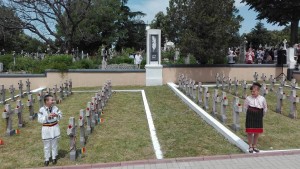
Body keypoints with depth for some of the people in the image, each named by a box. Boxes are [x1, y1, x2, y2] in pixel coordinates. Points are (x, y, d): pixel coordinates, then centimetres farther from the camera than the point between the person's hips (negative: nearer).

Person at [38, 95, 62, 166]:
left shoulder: (55, 108, -5)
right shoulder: (42, 109, -13)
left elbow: (60, 115, 0)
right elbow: (40, 120, -15)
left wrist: (57, 115, -22)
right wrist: (47, 116, -27)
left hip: (55, 128, 2)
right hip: (46, 129, -2)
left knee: (54, 144, 15)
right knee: (47, 146, 10)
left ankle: (54, 157, 33)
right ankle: (47, 159, 28)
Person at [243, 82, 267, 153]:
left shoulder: (262, 99, -2)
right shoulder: (248, 98, -7)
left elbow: (265, 108, 12)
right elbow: (245, 107, 7)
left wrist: (261, 115, 15)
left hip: (258, 117, 2)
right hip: (250, 117, -2)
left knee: (257, 132, 8)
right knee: (249, 132, 0)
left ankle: (255, 146, 24)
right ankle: (250, 146, 16)